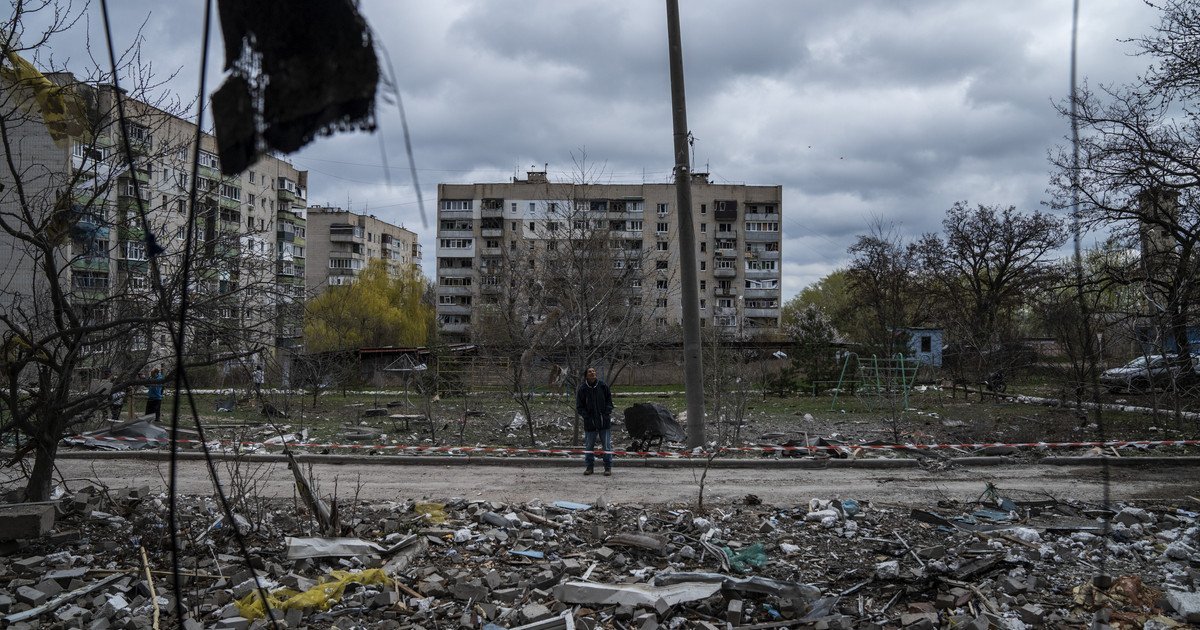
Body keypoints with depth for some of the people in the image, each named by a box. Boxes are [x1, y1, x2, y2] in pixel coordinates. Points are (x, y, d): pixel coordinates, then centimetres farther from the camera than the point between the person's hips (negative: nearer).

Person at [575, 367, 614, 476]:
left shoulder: (603, 385, 0)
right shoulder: (583, 388, -2)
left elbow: (609, 400, 9)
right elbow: (579, 406, 3)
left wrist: (607, 413, -3)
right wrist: (586, 417, -9)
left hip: (604, 421, 0)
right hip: (590, 422, 0)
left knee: (607, 445, 2)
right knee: (588, 445, 7)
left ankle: (608, 468, 10)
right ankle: (589, 467, 18)